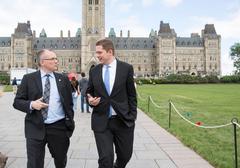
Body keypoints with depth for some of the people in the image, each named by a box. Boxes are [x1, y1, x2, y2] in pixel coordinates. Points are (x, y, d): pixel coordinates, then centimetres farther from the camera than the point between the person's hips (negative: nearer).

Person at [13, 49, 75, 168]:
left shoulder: (63, 79, 5)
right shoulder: (28, 79, 0)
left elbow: (69, 103, 9)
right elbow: (17, 102, 0)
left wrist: (70, 122, 5)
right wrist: (31, 104, -19)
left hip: (59, 127, 2)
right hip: (35, 128, -2)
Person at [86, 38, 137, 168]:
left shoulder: (126, 68, -2)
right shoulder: (94, 71, 5)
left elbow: (132, 95, 1)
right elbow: (89, 92, 15)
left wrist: (132, 117, -1)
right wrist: (90, 99, -7)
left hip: (123, 121, 0)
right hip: (101, 121, 1)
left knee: (125, 155, 15)